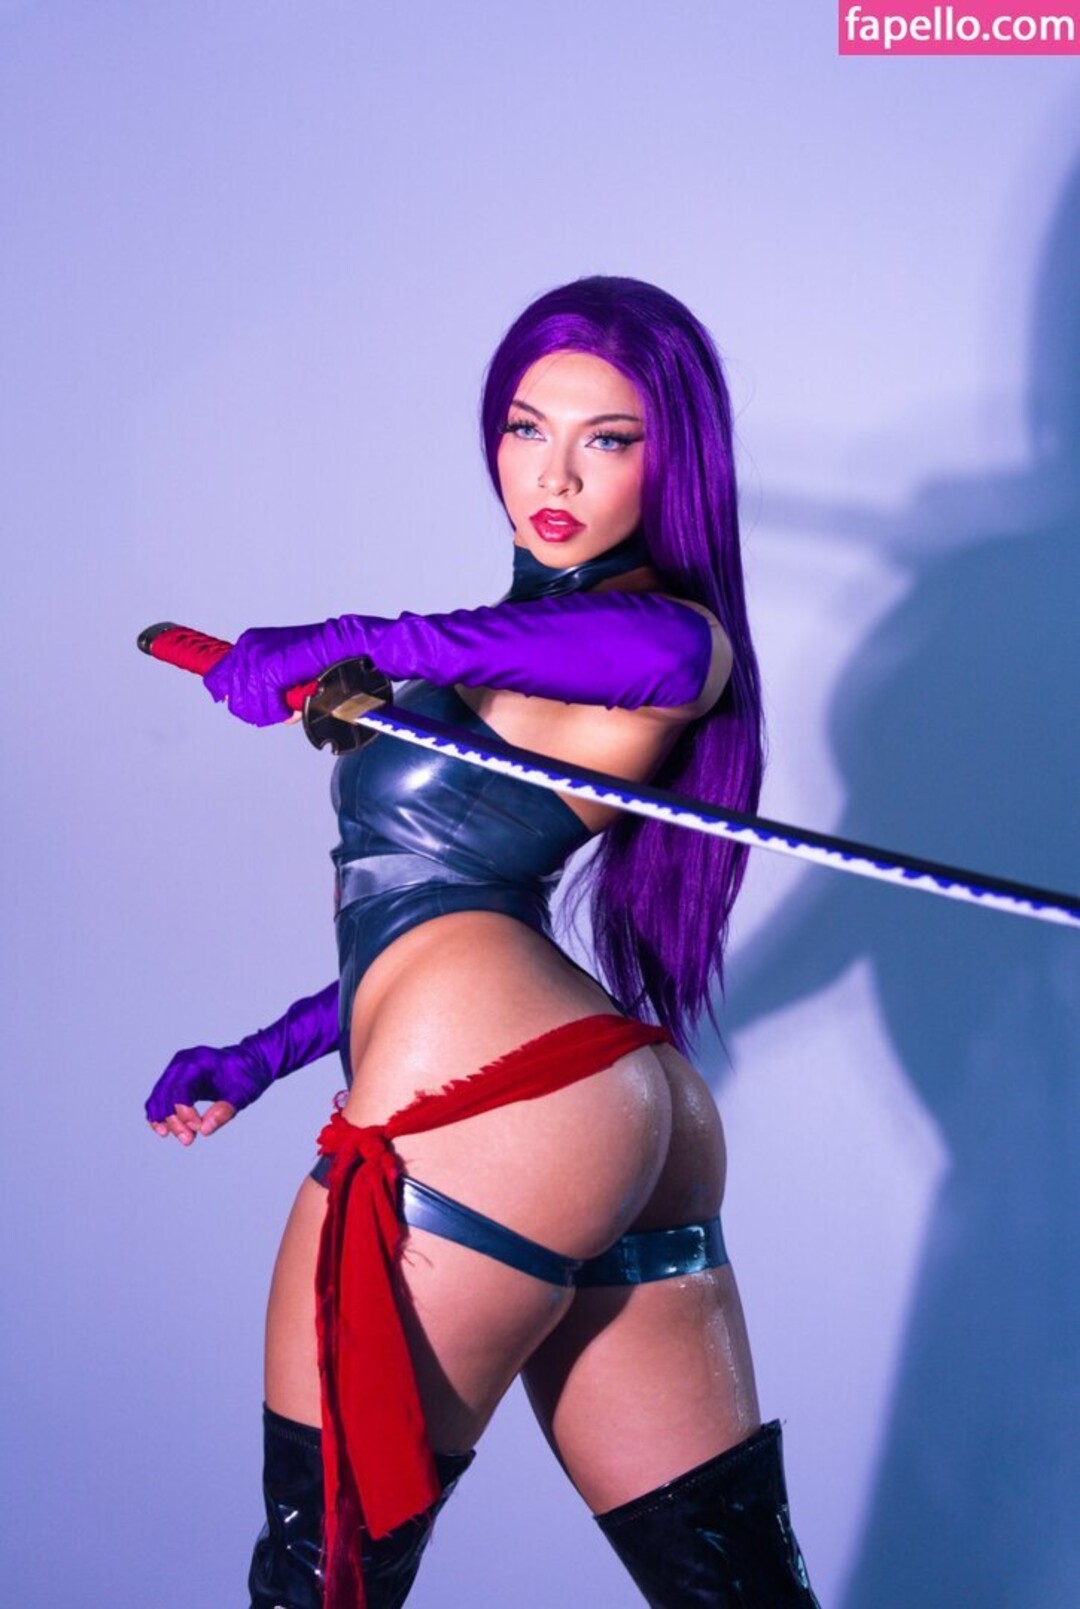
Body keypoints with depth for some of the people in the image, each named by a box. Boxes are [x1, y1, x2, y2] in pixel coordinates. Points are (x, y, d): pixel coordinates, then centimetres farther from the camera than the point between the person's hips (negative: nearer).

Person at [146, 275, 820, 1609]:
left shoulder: (668, 633, -3)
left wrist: (339, 645, -21)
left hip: (497, 1104, -10)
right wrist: (260, 1058, 28)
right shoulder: (540, 638, 24)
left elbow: (663, 650, -30)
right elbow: (442, 908, 29)